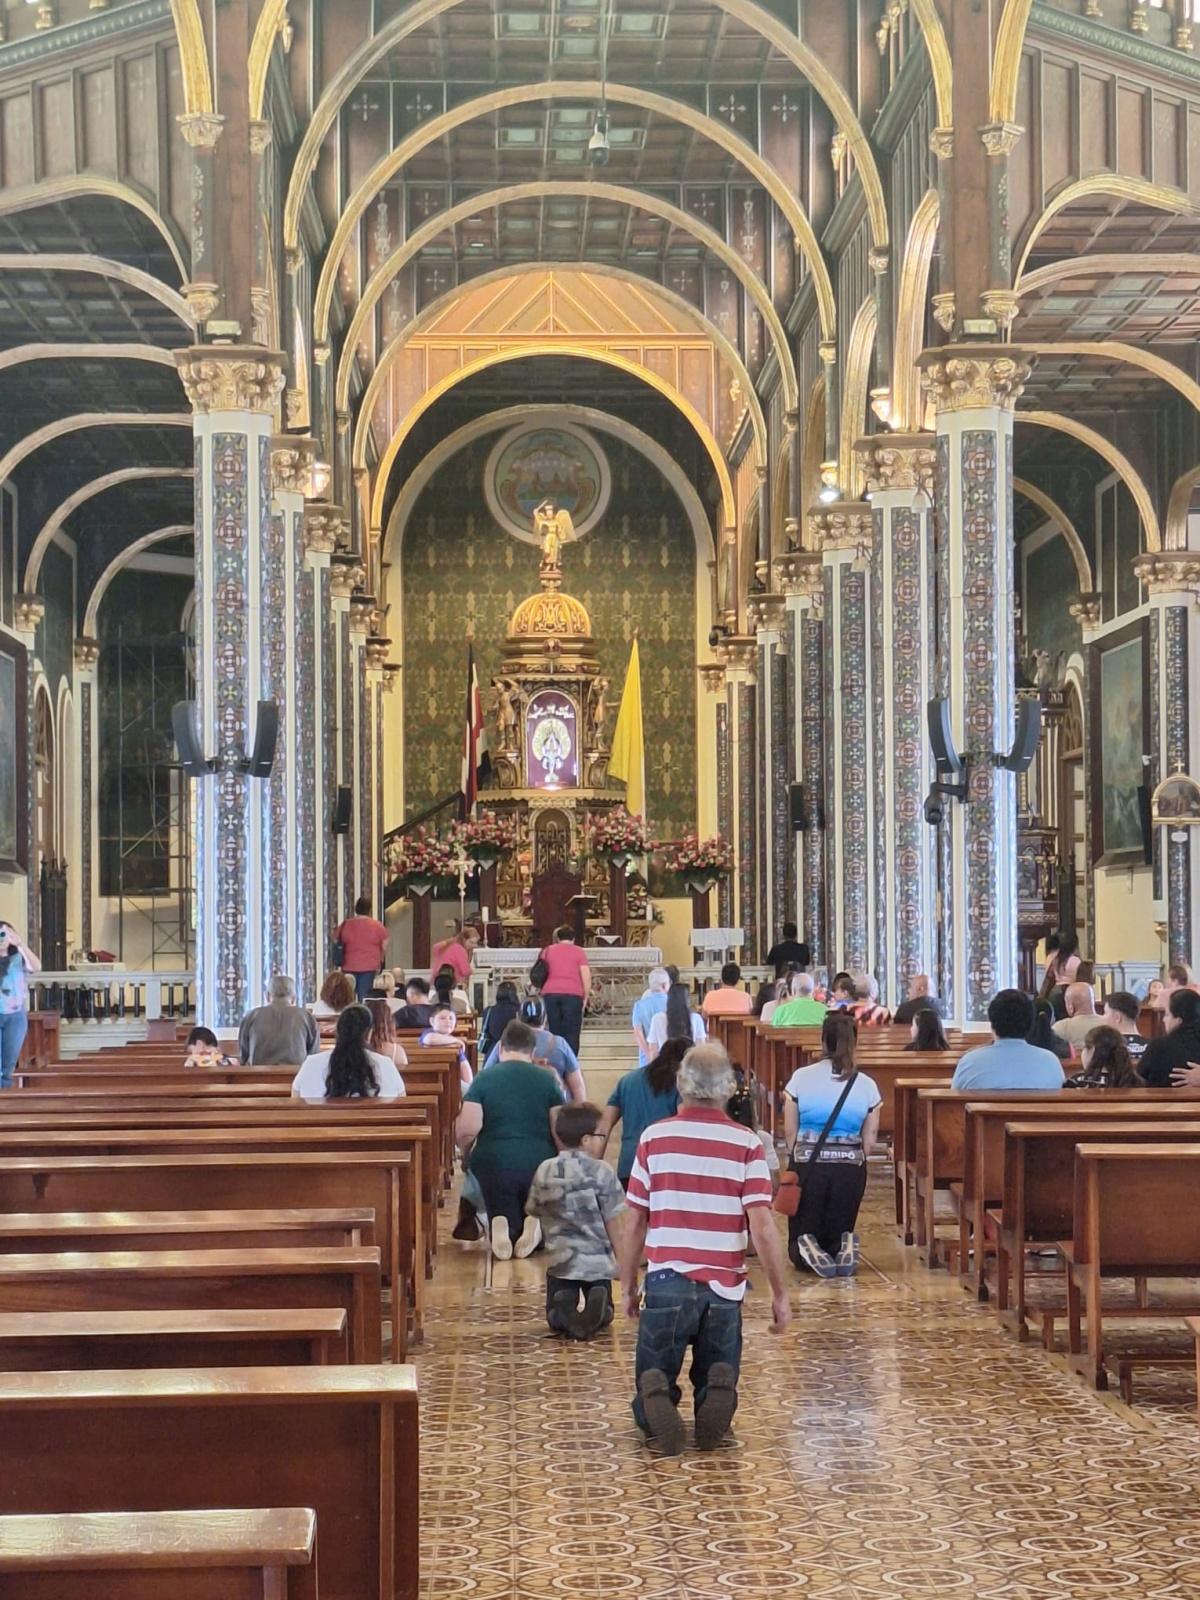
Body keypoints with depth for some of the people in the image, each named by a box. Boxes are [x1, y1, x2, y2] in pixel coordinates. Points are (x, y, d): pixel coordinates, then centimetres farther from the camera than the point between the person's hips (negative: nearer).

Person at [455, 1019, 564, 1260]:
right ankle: (536, 1225, -17)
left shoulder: (484, 1078, -1)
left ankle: (502, 1229, -23)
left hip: (494, 1165, -1)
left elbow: (467, 1130, -9)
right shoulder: (547, 1079, 2)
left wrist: (465, 1150, 14)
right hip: (540, 1165, 1)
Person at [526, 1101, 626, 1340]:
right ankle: (596, 1309, -20)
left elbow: (533, 1210, 10)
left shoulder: (544, 1171, 0)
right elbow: (613, 1224, -6)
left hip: (560, 1261, 2)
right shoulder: (602, 1172, -10)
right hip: (598, 1262, -2)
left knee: (556, 1319, 17)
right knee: (603, 1315, 18)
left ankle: (566, 1312, -20)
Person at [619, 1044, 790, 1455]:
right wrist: (779, 1293, 1)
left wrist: (627, 1285, 15)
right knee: (716, 1382, 15)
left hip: (667, 1282, 0)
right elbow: (762, 1226, -6)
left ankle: (656, 1397, -24)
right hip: (724, 1286, 0)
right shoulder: (746, 1144, 1)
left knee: (651, 1389, 11)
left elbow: (634, 1223, 3)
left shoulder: (655, 1138, 2)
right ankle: (718, 1390, -19)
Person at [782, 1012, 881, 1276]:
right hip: (850, 1167, 1)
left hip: (807, 1165, -1)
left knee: (802, 1233, 12)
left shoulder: (801, 1077, -5)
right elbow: (869, 1139, 5)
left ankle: (807, 1251, -22)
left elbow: (790, 1131, 1)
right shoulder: (867, 1085, -1)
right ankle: (844, 1251, -20)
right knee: (839, 1232, 14)